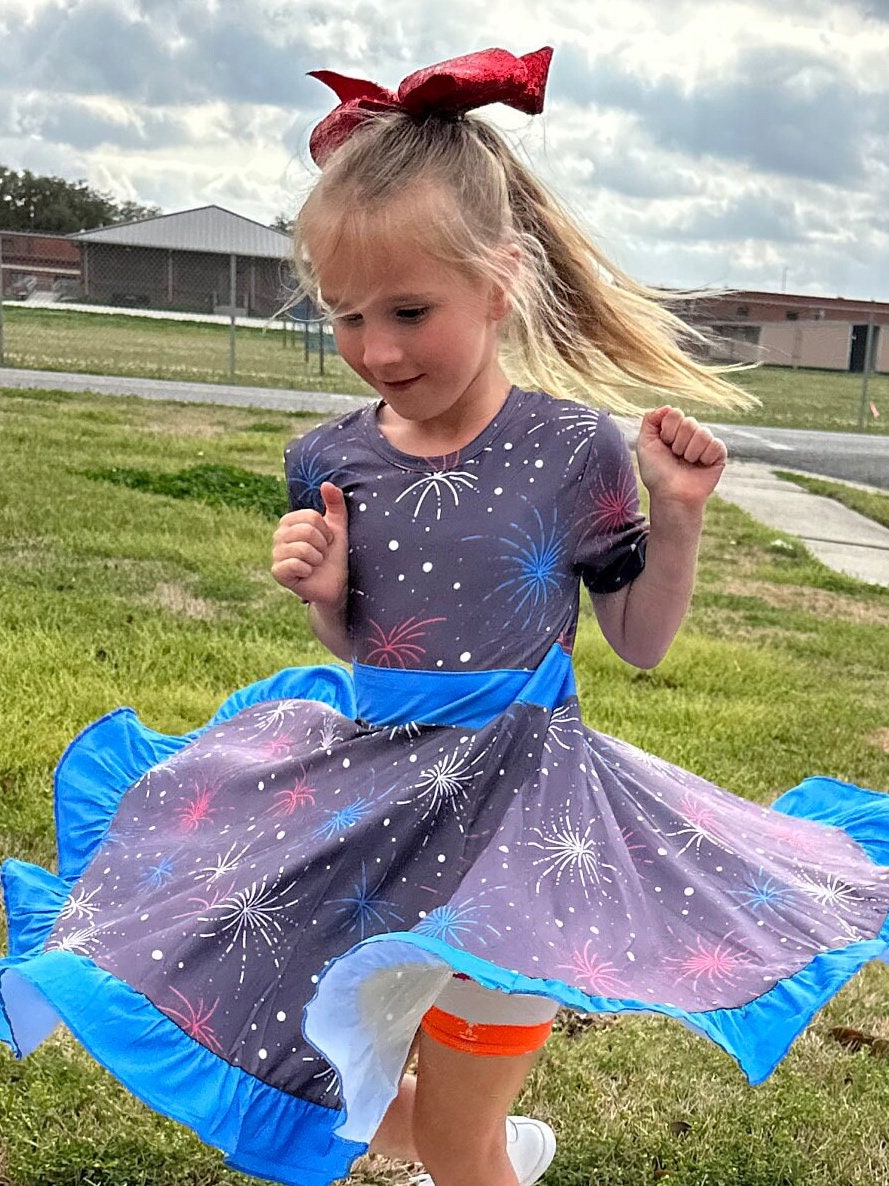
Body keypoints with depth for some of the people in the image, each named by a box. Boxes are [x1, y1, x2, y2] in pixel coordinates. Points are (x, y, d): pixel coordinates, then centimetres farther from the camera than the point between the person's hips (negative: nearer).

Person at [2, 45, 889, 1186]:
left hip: (509, 805, -4)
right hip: (366, 791, 4)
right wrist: (323, 597, -11)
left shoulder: (573, 449, -12)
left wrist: (679, 520, -15)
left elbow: (640, 642, -1)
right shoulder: (328, 463, -3)